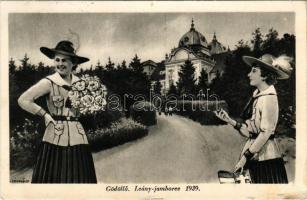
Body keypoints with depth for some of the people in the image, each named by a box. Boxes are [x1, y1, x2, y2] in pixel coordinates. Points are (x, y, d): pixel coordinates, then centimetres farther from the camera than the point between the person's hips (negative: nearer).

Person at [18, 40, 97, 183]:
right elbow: (23, 100, -10)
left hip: (77, 137, 4)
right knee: (53, 178, 0)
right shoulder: (49, 82, -5)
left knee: (79, 178, 5)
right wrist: (45, 114, -7)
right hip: (55, 139, -4)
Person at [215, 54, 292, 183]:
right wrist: (229, 120, 2)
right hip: (255, 157, 8)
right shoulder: (257, 96, 12)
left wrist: (245, 157, -17)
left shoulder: (269, 98, -13)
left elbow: (266, 133, -18)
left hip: (266, 157, -8)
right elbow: (249, 132, 9)